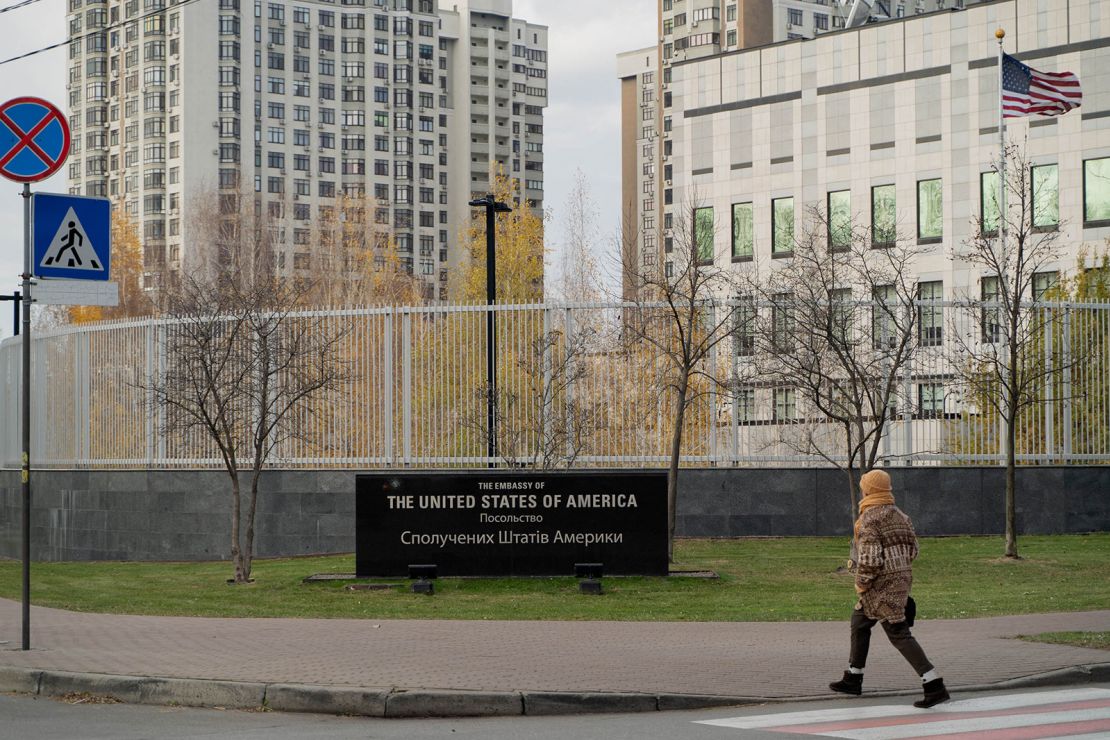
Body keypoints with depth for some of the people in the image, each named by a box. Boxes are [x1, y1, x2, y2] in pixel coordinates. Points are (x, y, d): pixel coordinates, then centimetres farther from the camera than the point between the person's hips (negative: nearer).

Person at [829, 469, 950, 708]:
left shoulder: (869, 518, -15)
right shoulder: (900, 515, 11)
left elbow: (869, 558, -21)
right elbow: (912, 550, 14)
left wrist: (861, 584, -9)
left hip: (882, 584, -9)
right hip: (903, 577, 9)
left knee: (899, 634, -8)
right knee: (859, 621, 23)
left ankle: (935, 687, -15)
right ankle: (853, 679, 33)